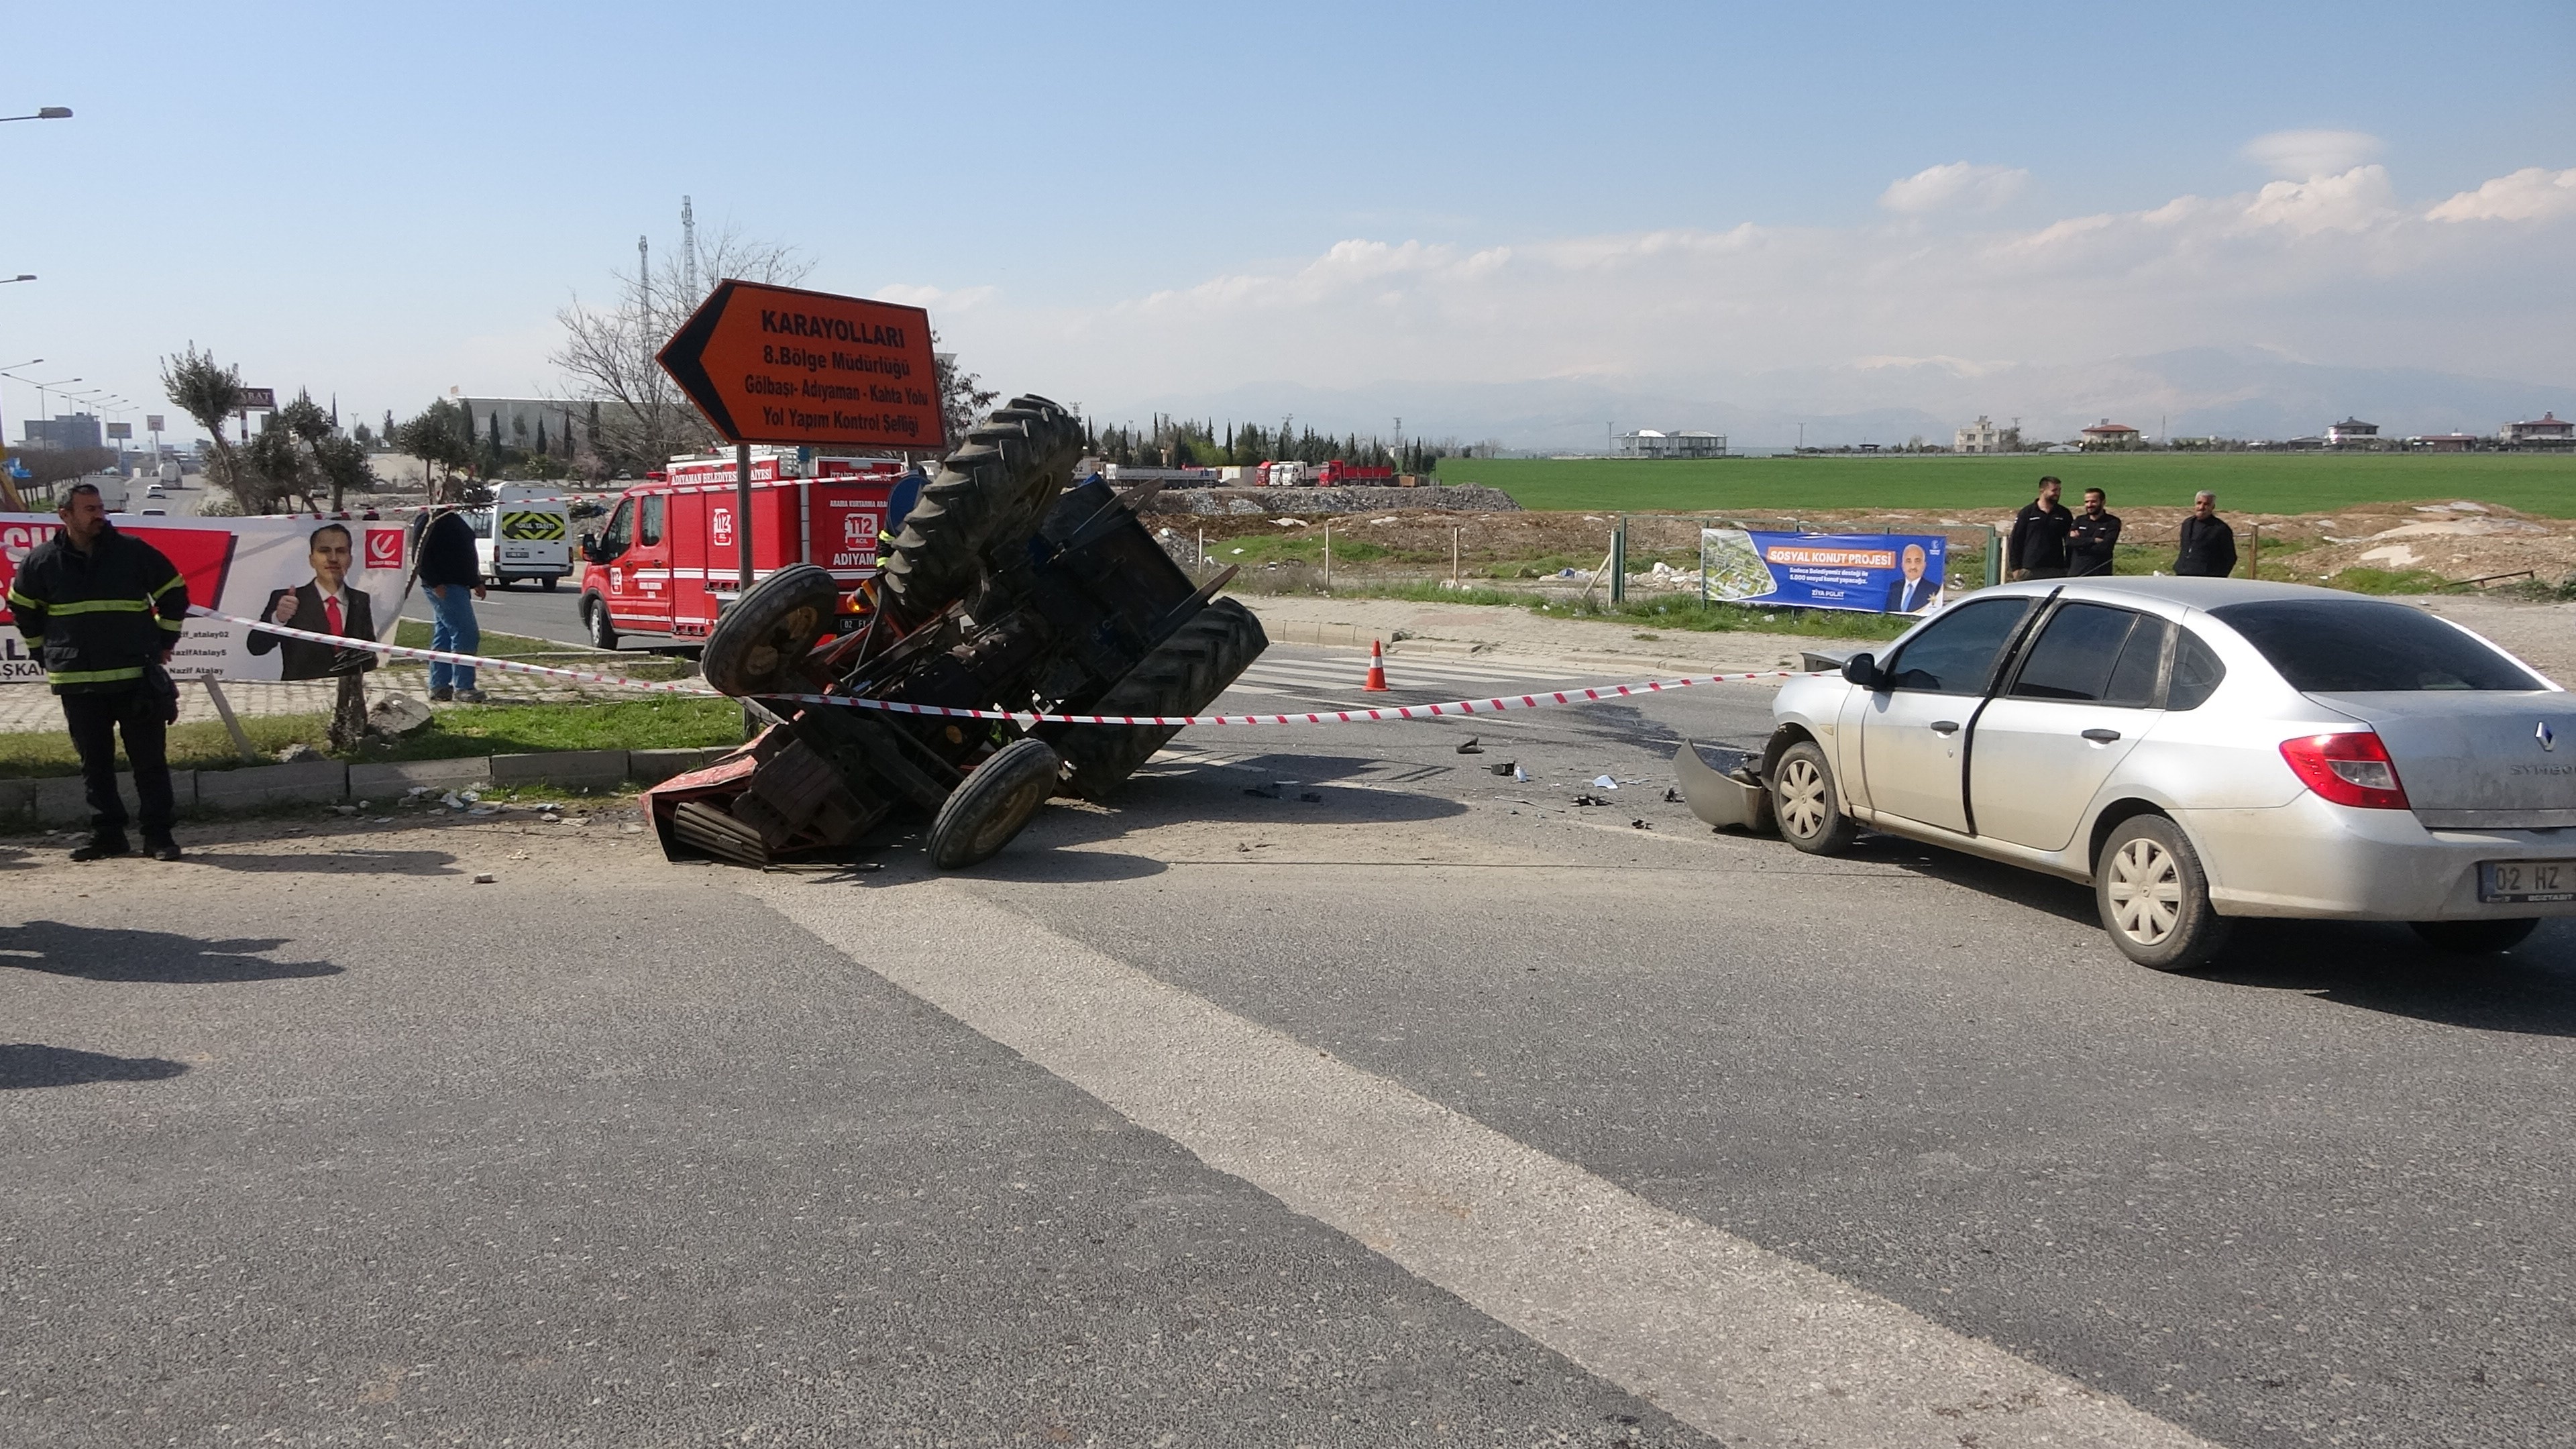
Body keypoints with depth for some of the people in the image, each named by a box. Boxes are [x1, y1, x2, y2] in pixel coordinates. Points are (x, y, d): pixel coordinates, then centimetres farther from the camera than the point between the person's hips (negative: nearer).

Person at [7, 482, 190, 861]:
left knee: (150, 759, -1)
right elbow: (23, 609, 19)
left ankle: (158, 836, 4)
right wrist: (46, 656, 15)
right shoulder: (43, 560, 4)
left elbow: (174, 593, 12)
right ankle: (106, 835, 16)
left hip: (136, 677, -2)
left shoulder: (133, 551, 0)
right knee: (94, 763, 8)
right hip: (77, 683, 2)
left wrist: (164, 643, 9)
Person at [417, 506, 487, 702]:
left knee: (444, 636, 12)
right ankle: (462, 687, -9)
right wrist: (435, 583, -21)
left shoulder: (456, 519, 18)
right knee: (467, 634, -12)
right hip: (445, 587, -10)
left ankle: (438, 686, 16)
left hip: (458, 586, 10)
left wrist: (476, 581, 21)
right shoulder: (434, 522, -11)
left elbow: (467, 555, 25)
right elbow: (422, 555, -16)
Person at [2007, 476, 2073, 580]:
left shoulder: (2064, 514, 10)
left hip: (2057, 570, 2)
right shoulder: (2027, 512, 3)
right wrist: (2015, 567, -3)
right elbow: (2015, 540, 3)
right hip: (2030, 570, -2)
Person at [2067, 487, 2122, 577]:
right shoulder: (2079, 520, 15)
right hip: (2075, 574, 3)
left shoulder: (2112, 522, 2)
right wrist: (2093, 540, -12)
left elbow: (2104, 547, -12)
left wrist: (2080, 543, -5)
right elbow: (2069, 542, -2)